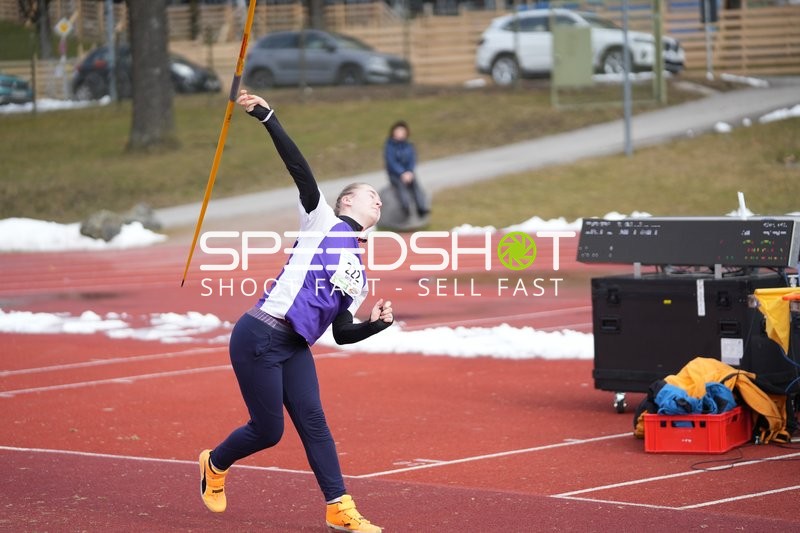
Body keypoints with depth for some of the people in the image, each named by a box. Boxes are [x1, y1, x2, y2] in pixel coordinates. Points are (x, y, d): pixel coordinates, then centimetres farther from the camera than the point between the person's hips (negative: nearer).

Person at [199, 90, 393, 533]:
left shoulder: (359, 275, 20)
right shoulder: (322, 222, 1)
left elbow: (343, 334, 18)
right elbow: (299, 169, -10)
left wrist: (377, 323, 0)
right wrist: (267, 118, -20)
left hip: (294, 348, 7)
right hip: (259, 338, -7)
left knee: (313, 422, -6)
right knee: (267, 429, -2)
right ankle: (215, 464, 27)